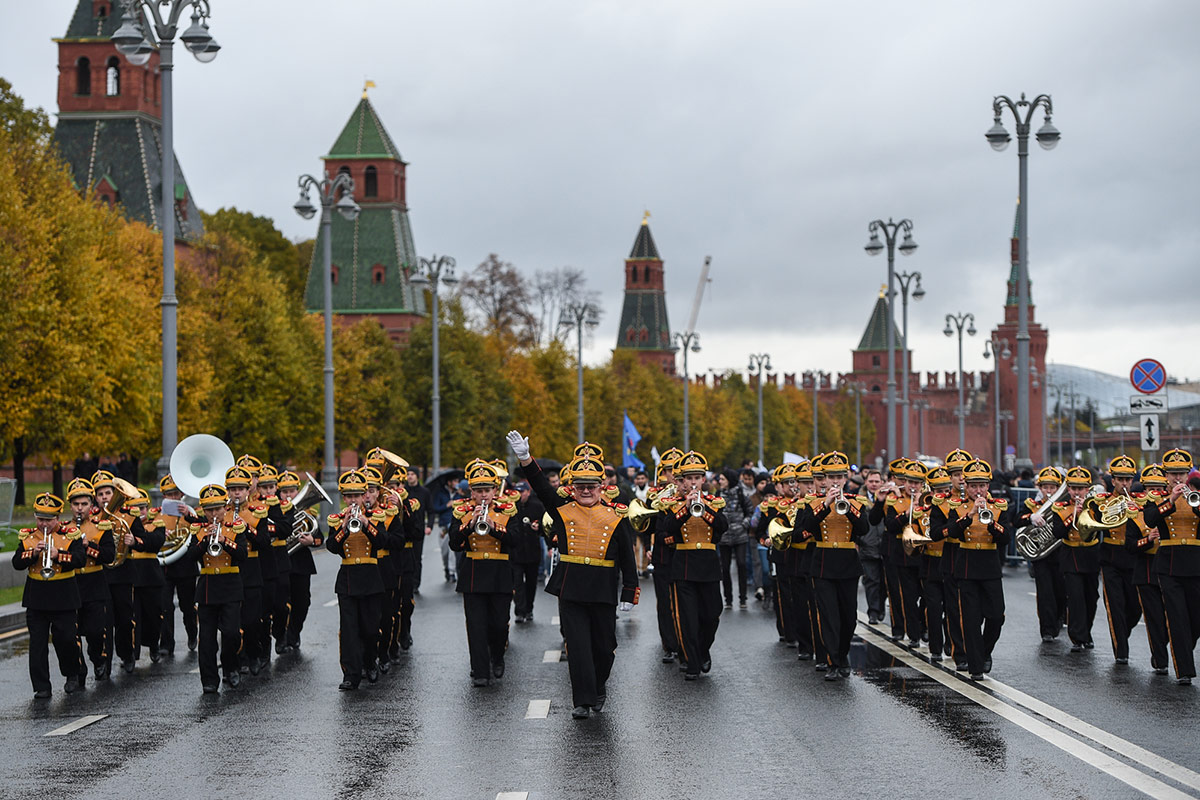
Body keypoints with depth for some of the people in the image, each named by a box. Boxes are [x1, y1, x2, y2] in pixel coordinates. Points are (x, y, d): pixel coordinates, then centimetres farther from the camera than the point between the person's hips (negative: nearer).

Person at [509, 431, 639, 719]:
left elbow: (628, 559, 5)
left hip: (603, 592, 0)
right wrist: (525, 457, -19)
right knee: (577, 645, -4)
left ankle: (599, 686, 34)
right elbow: (541, 486, -5)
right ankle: (583, 701, -2)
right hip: (570, 591, 0)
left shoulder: (615, 517, 3)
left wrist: (629, 594, 1)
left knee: (603, 645, 9)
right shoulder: (563, 509, 5)